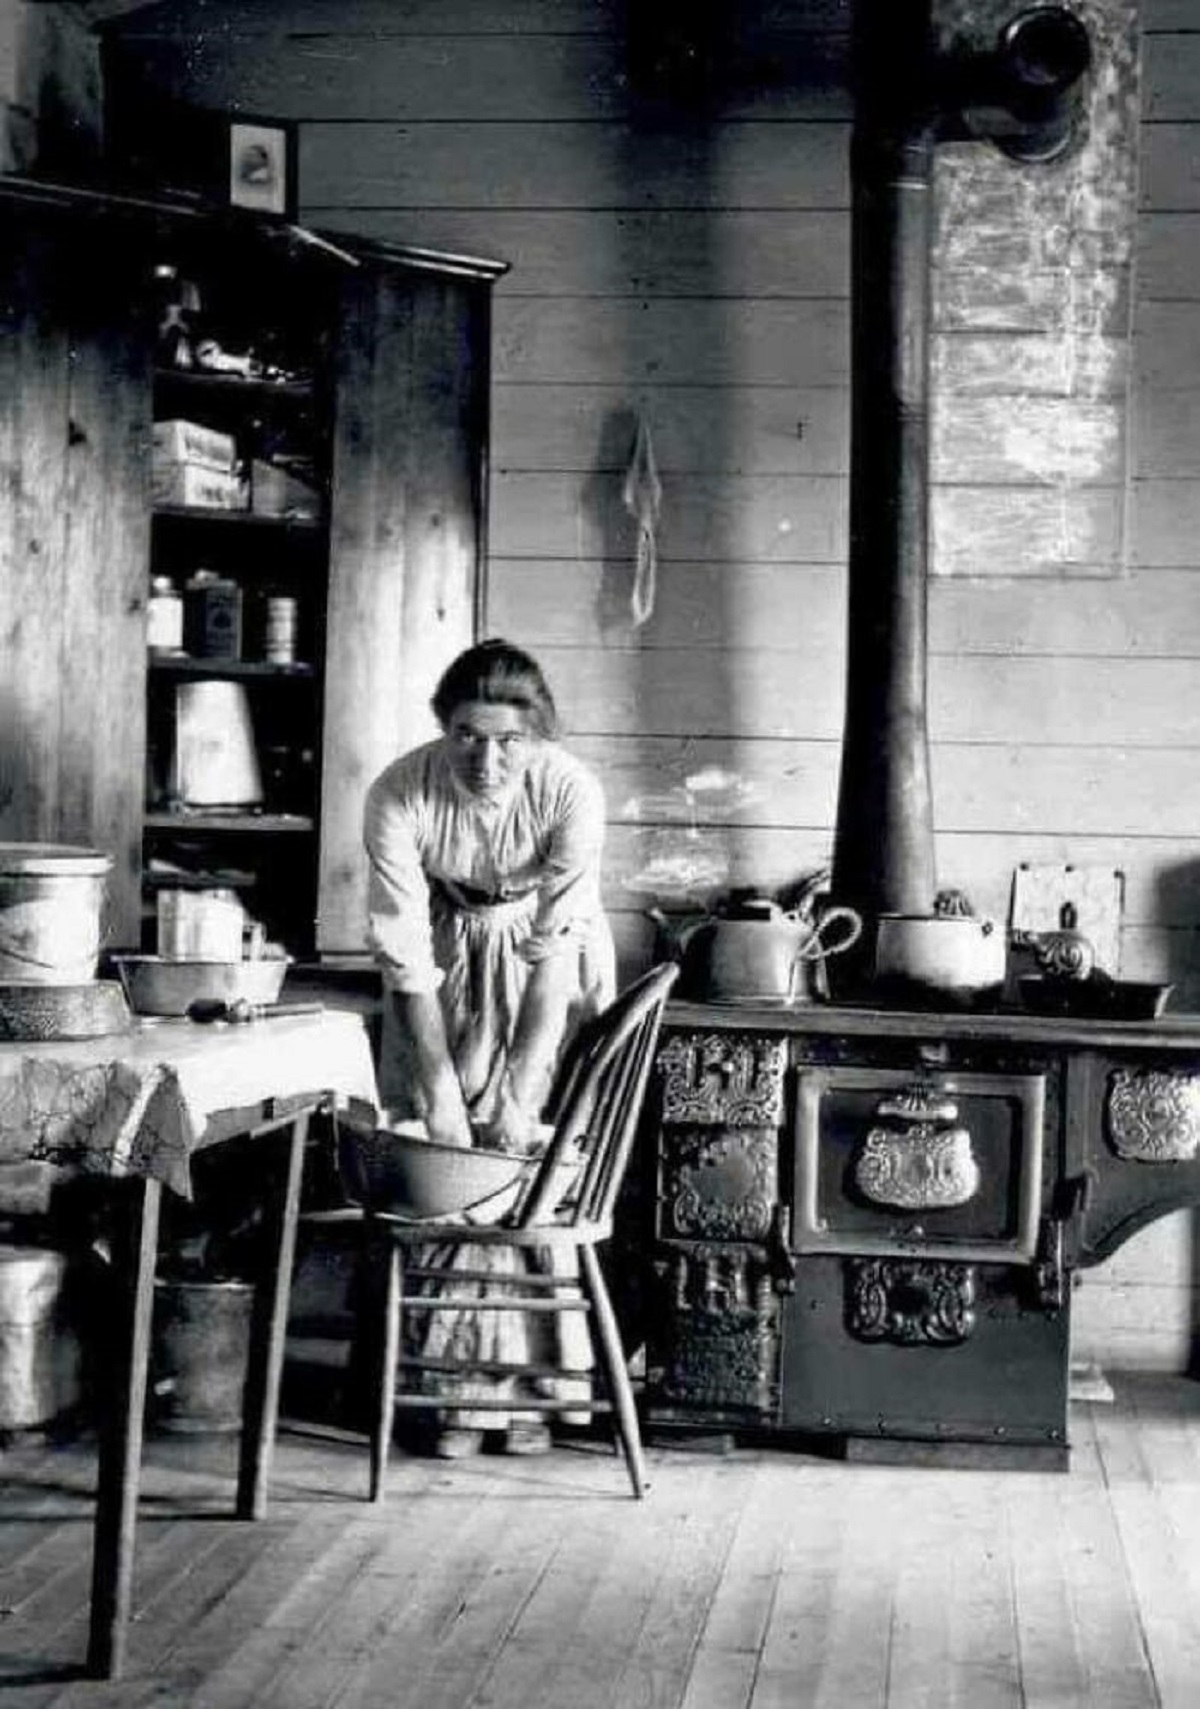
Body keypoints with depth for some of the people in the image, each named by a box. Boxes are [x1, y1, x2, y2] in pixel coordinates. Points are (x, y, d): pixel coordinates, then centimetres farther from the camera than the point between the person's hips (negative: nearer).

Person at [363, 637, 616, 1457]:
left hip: (542, 955, -1)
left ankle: (532, 1384, 6)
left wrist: (522, 1088, -29)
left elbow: (556, 948, -27)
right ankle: (461, 1388, 6)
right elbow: (406, 950, -23)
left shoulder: (570, 791, -30)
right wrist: (441, 1086, -26)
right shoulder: (400, 795, -27)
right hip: (448, 960, 1)